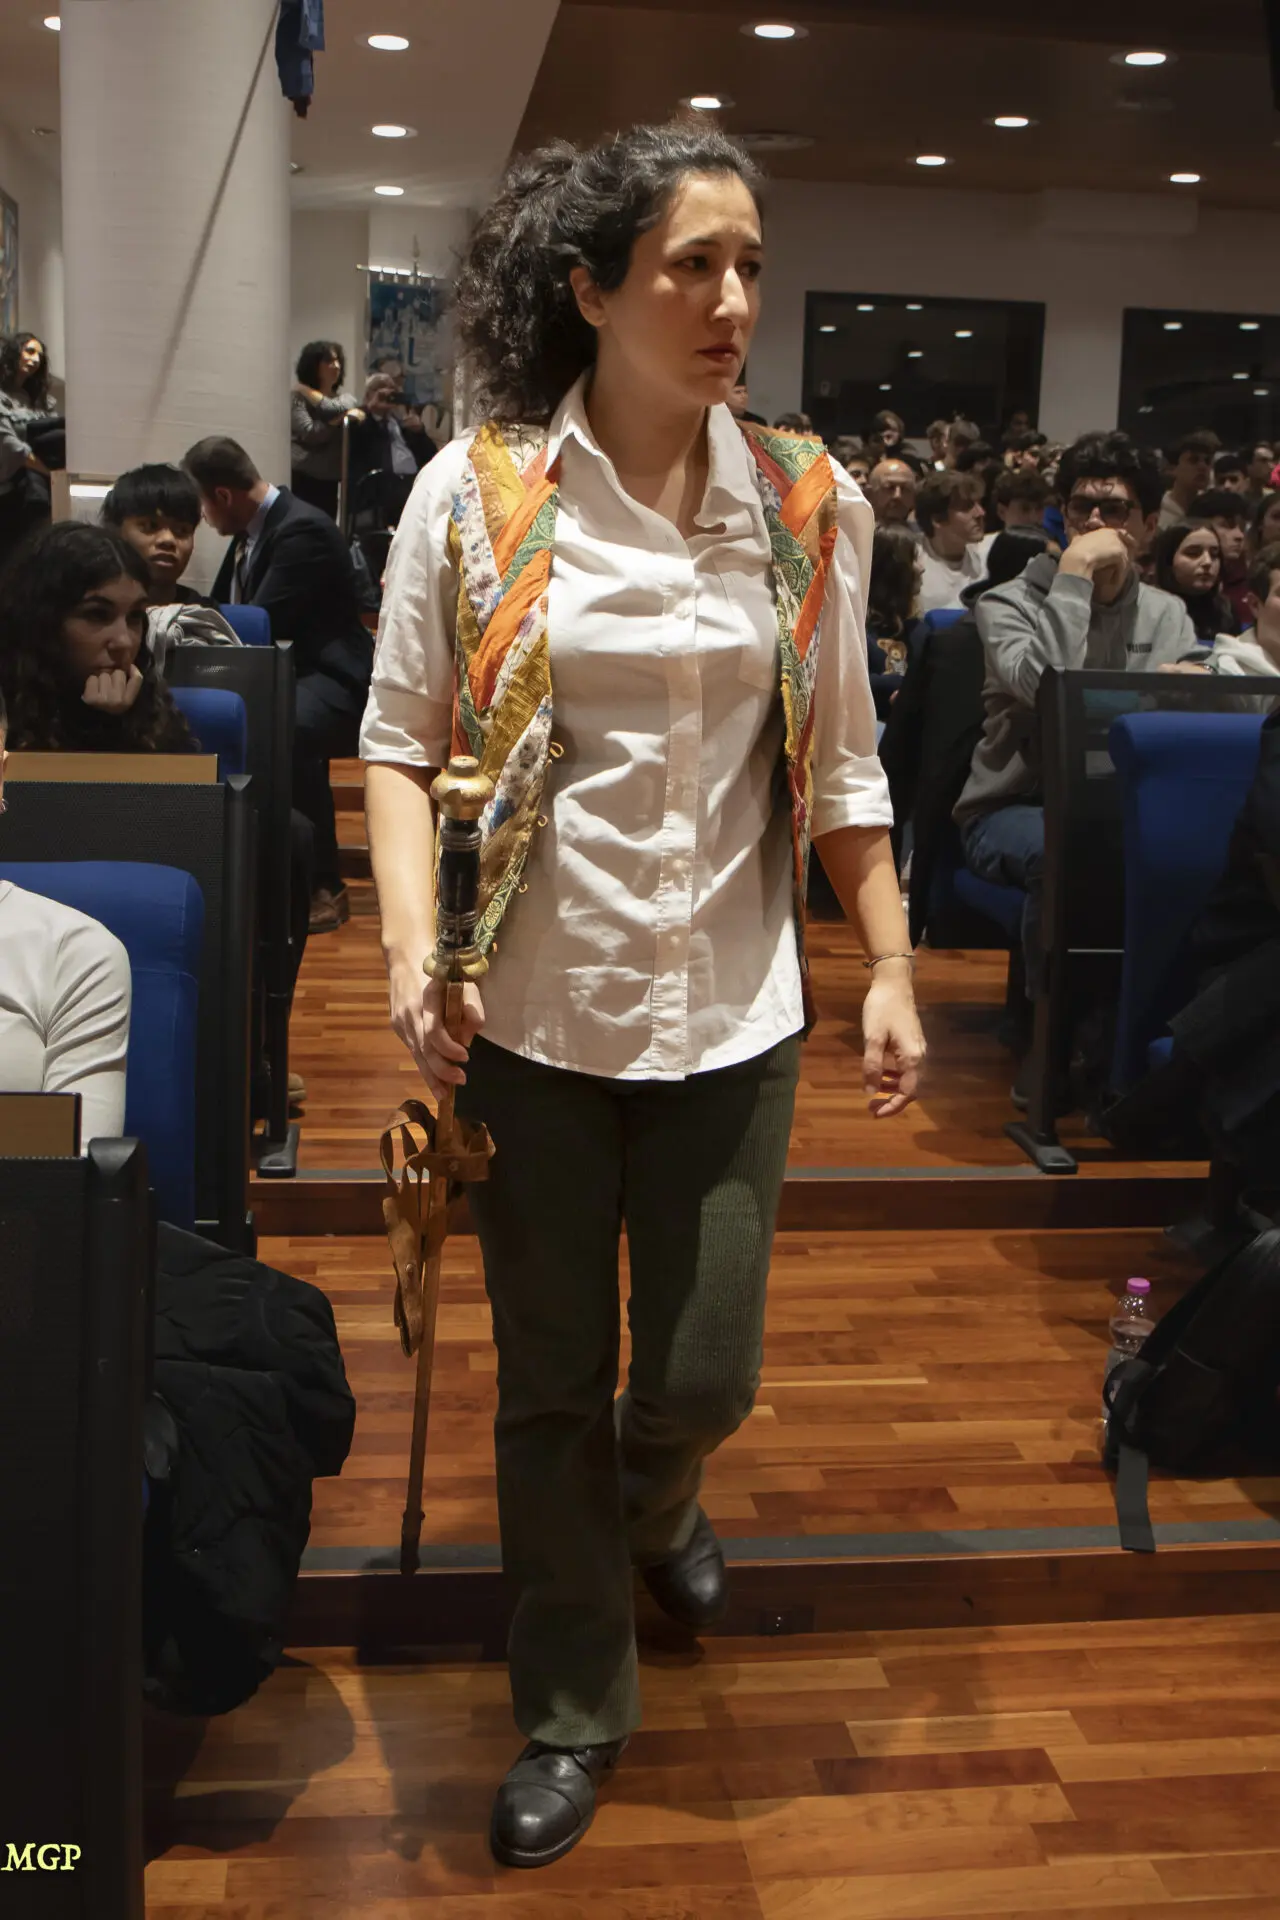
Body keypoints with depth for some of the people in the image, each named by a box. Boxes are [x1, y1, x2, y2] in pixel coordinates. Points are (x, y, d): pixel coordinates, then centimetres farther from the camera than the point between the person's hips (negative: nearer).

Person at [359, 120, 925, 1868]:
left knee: (706, 1376, 10)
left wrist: (892, 972, 3)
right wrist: (412, 951, -16)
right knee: (553, 1386, 11)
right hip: (536, 1011, -1)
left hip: (730, 1016, 2)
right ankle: (576, 1709, 34)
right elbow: (401, 742, -2)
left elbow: (844, 765, 7)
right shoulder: (476, 494, -6)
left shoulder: (812, 507, 0)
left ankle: (650, 1505, 49)